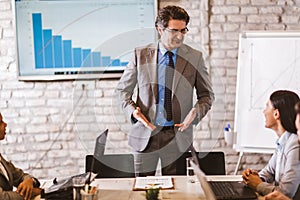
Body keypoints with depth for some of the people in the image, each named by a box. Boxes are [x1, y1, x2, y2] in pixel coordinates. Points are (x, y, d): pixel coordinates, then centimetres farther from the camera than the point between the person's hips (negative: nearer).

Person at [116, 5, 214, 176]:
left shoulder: (195, 57, 0)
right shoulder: (141, 55, 0)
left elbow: (207, 95, 7)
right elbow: (123, 90, 8)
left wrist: (196, 113, -13)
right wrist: (132, 110, -11)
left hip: (178, 135, 0)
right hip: (145, 133, 0)